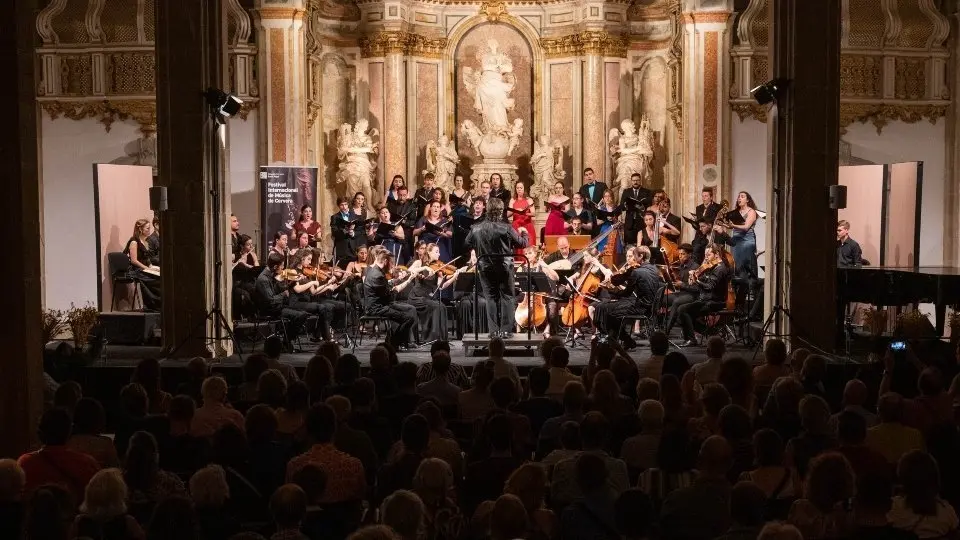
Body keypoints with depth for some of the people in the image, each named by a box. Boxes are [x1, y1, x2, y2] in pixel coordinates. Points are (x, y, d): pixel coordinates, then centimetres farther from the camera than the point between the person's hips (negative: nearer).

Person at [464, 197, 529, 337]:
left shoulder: (476, 229, -6)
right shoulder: (506, 228, -15)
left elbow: (467, 244, 9)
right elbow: (522, 243, -6)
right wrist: (524, 233, 15)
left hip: (485, 268, 2)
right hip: (504, 267, -2)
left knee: (491, 298, 9)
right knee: (507, 297, 8)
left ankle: (494, 330, 7)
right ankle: (506, 329, 4)